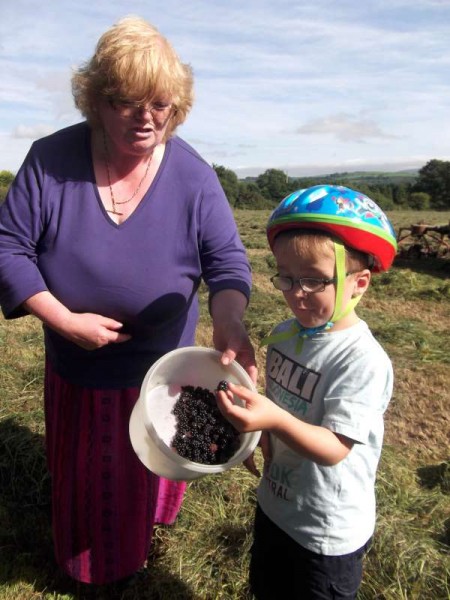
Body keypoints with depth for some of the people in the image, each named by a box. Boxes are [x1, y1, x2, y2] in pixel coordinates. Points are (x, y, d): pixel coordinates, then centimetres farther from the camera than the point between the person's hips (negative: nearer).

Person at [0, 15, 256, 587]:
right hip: (76, 367, 1)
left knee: (150, 469, 25)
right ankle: (85, 561, 57)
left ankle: (144, 538, 59)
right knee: (84, 475, 25)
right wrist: (64, 320, -23)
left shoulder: (192, 176, -16)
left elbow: (227, 261, -15)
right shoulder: (50, 160, -16)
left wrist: (229, 321, -36)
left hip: (162, 367, 0)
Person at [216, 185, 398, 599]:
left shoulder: (363, 360, -28)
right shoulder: (284, 335, -6)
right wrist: (253, 426, -8)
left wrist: (275, 420, -46)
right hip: (274, 506, 7)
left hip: (329, 533, -6)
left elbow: (334, 448, -32)